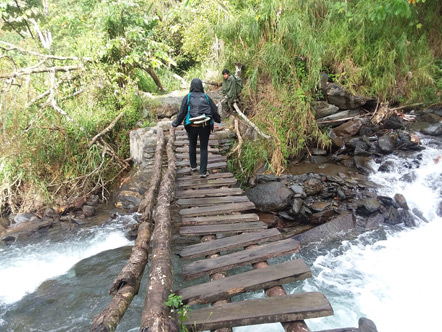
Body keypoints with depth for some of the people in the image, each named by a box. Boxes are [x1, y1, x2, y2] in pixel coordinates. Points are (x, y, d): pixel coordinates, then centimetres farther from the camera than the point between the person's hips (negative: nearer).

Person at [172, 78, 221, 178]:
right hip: (205, 126, 0)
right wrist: (218, 120, 26)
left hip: (192, 126, 0)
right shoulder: (206, 97, 3)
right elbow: (214, 111, 7)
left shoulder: (187, 97, -2)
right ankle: (203, 172, 7)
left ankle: (193, 166, 35)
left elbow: (182, 112, -2)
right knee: (203, 148, 8)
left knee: (192, 145, 22)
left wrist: (175, 123, 12)